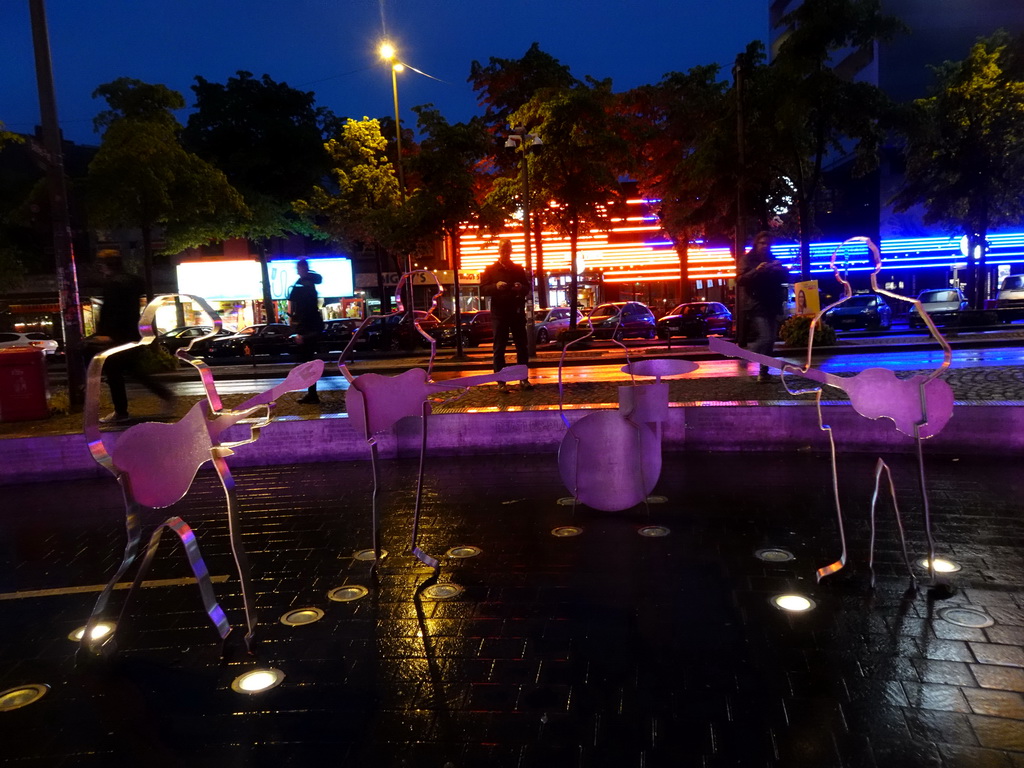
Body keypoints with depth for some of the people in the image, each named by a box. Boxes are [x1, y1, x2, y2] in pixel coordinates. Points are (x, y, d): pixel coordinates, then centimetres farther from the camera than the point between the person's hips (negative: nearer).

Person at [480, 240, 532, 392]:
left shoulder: (519, 269, 12)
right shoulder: (490, 270, 4)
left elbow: (527, 289, 12)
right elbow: (483, 289, -3)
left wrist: (521, 288, -12)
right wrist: (495, 286, -23)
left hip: (517, 312, 3)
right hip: (499, 313, -2)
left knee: (522, 346, 4)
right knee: (499, 348, -2)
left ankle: (524, 379, 12)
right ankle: (501, 382, 0)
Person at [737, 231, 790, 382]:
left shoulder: (773, 261, 15)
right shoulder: (748, 259, 0)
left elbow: (785, 279, 15)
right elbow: (740, 280, -11)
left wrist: (781, 270, -7)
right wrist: (756, 271, -25)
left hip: (773, 306, 6)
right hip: (756, 306, -6)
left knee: (770, 341, 6)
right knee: (765, 338, -21)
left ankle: (763, 372, 12)